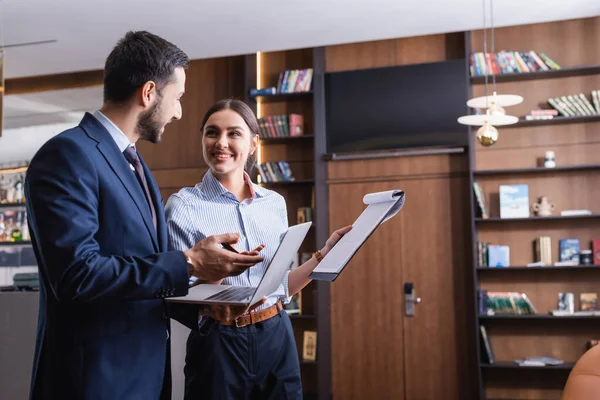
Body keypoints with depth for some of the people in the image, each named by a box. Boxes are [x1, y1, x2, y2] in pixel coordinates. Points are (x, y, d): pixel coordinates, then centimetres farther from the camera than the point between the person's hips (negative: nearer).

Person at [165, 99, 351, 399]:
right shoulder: (182, 206, -9)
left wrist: (325, 253, 1)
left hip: (277, 339, 4)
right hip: (218, 345, -4)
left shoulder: (275, 203, 5)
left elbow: (280, 286, 10)